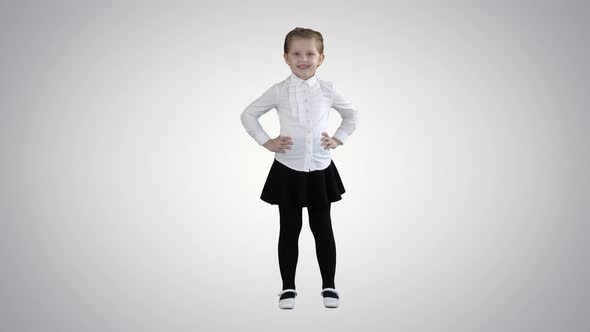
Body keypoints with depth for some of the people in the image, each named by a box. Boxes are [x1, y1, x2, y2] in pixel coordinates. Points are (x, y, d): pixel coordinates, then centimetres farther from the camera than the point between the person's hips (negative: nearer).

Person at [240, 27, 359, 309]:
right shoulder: (279, 91, -4)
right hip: (288, 169, -1)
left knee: (323, 228, 9)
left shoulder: (328, 90, 0)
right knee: (289, 228, 7)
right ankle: (288, 287, 19)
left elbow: (352, 115, 15)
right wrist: (266, 142, -2)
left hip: (320, 169, 1)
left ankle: (329, 285, 22)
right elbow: (248, 114, 4)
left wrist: (339, 139, 4)